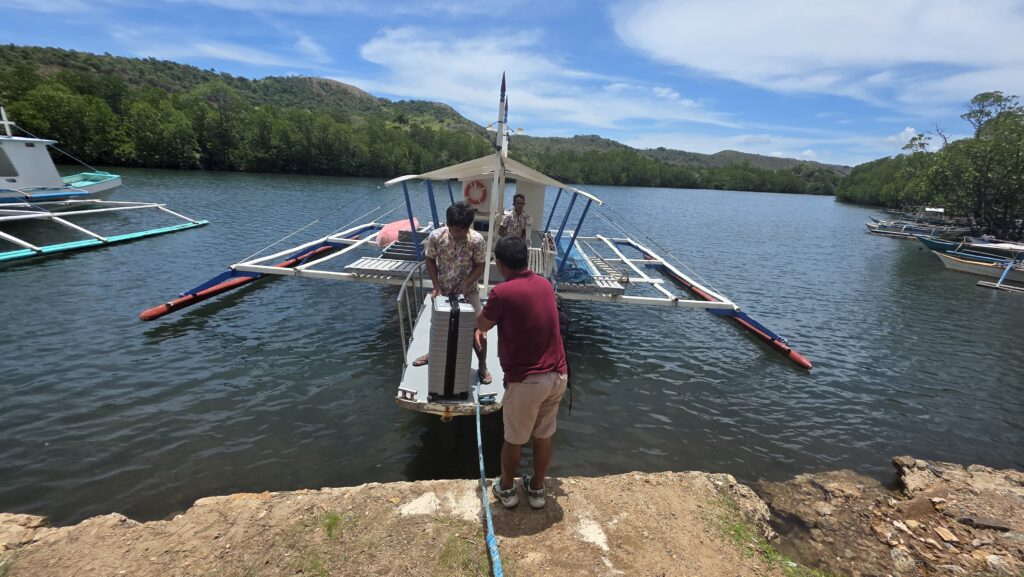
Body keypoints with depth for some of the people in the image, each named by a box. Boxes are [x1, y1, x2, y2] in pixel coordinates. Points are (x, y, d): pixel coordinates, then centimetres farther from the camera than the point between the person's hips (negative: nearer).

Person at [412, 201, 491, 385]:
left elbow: (479, 266, -11)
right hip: (443, 291, 2)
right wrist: (436, 286, -11)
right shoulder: (435, 237, -19)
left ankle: (482, 366, 17)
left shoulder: (477, 240, -23)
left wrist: (465, 284, -23)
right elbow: (430, 260, -4)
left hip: (468, 291, -2)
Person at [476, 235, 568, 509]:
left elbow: (481, 324, 0)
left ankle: (506, 489, 38)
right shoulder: (544, 284, 3)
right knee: (544, 436, 21)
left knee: (513, 439, 17)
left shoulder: (502, 292, -19)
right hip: (558, 375, 6)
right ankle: (537, 489, 39)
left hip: (526, 381, -6)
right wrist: (492, 322, 28)